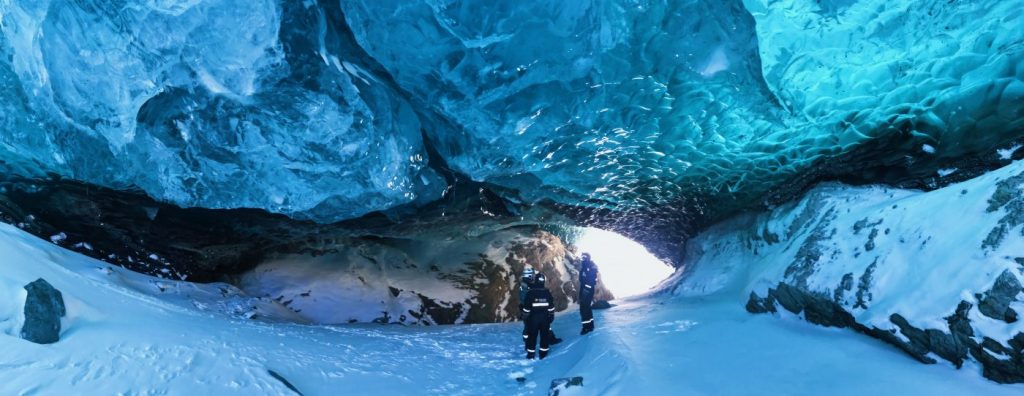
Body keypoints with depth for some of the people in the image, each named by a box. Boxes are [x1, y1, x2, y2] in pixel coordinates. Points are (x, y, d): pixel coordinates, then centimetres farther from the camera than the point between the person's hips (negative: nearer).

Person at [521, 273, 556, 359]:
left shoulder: (530, 293, -14)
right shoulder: (547, 293, -4)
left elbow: (526, 308, -11)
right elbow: (551, 307, 3)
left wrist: (525, 318, -1)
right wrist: (551, 317, 14)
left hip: (533, 318, -2)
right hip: (545, 318, 2)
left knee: (532, 336, 8)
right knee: (545, 336, 13)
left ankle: (530, 354, 14)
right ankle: (543, 354, 19)